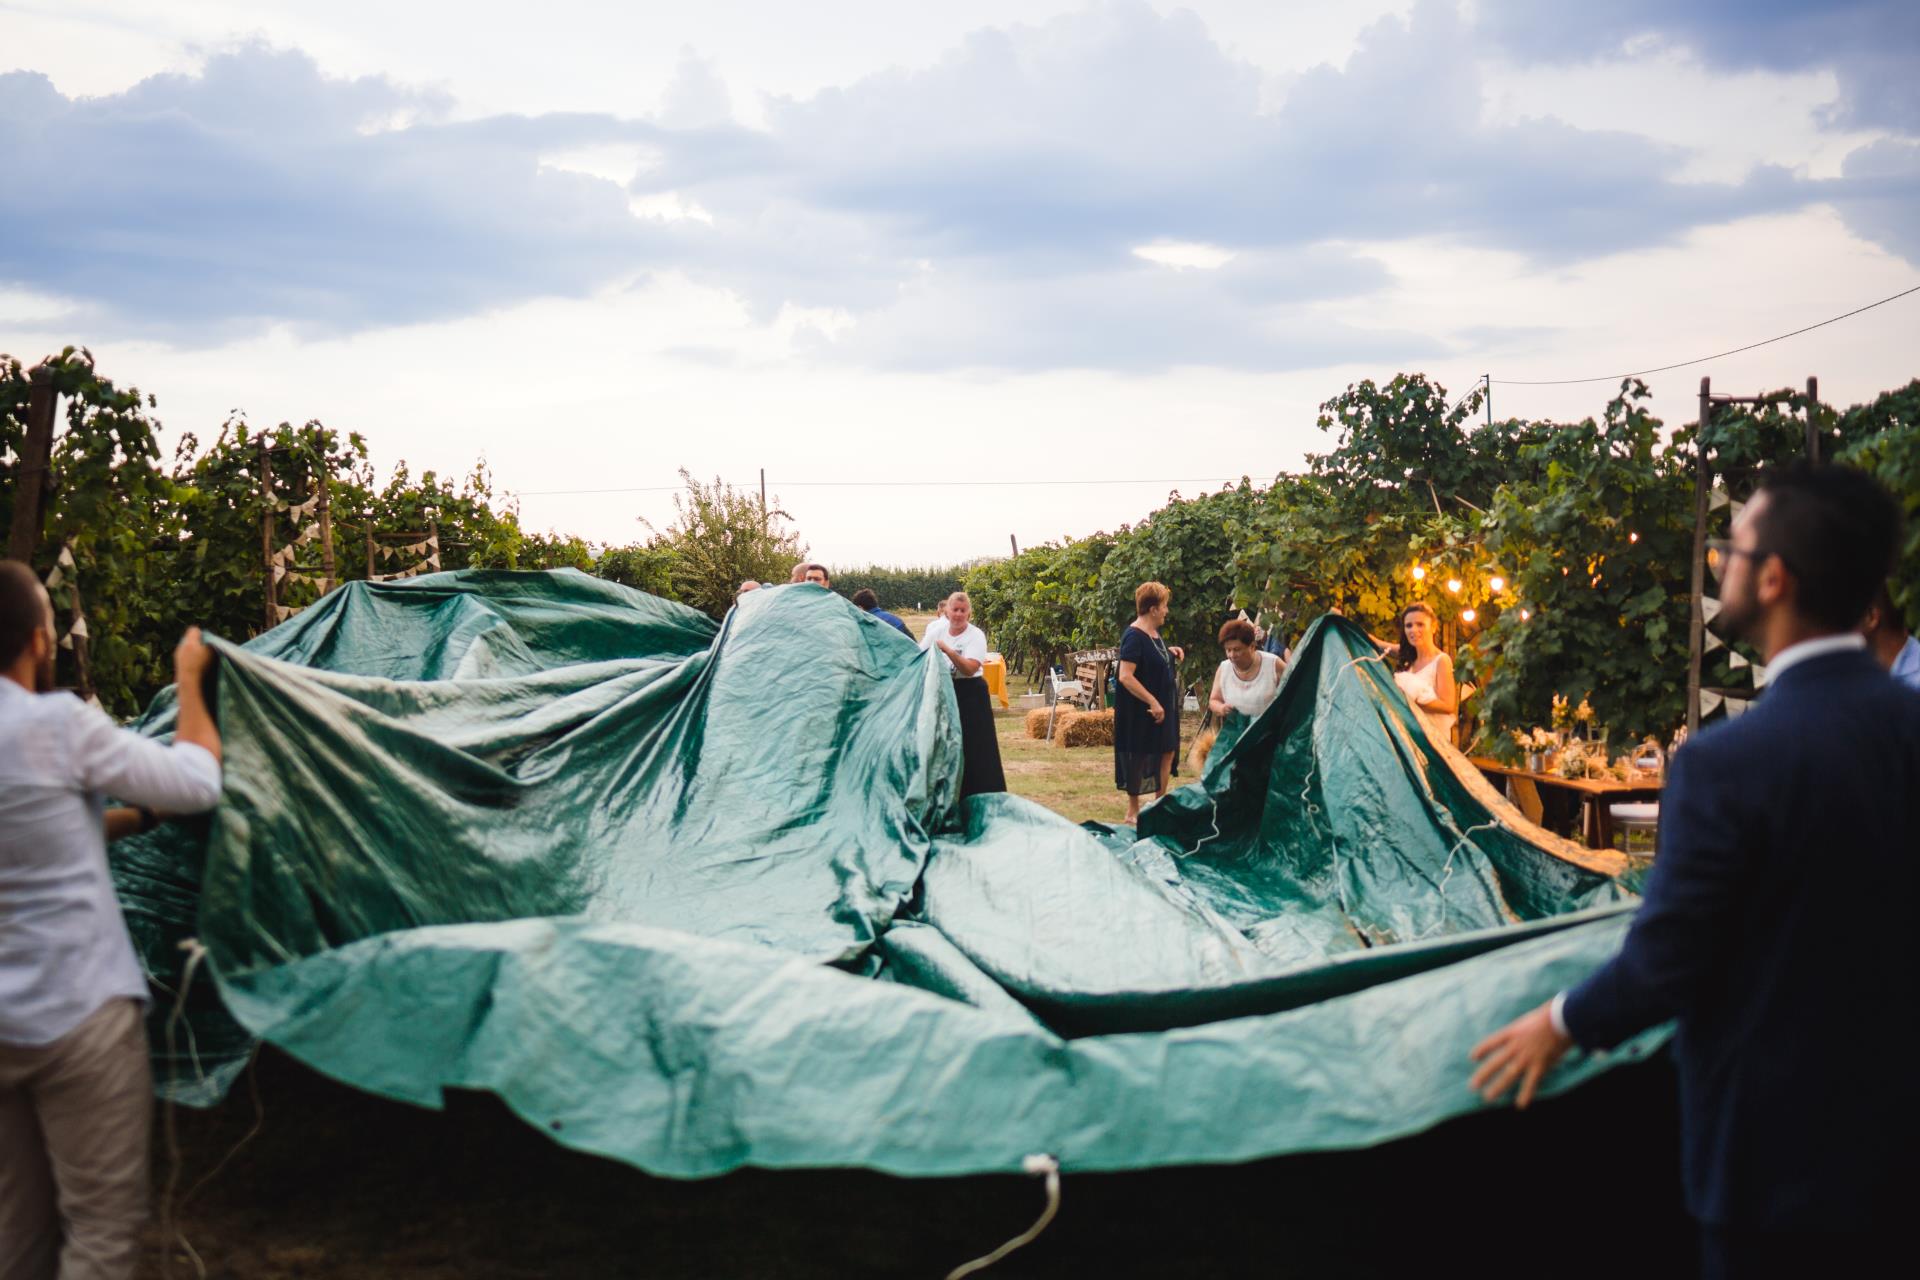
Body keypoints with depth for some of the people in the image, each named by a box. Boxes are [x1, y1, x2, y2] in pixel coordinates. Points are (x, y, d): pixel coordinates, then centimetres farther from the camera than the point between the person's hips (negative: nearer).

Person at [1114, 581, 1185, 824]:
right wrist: (1152, 702, -27)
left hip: (1162, 707, 9)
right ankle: (1133, 811, 13)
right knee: (1138, 759, 2)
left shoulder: (1153, 633, 8)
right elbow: (1125, 676, -26)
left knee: (1167, 753, 13)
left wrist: (1170, 651, 7)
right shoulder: (1134, 636, -20)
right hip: (1140, 711, -9)